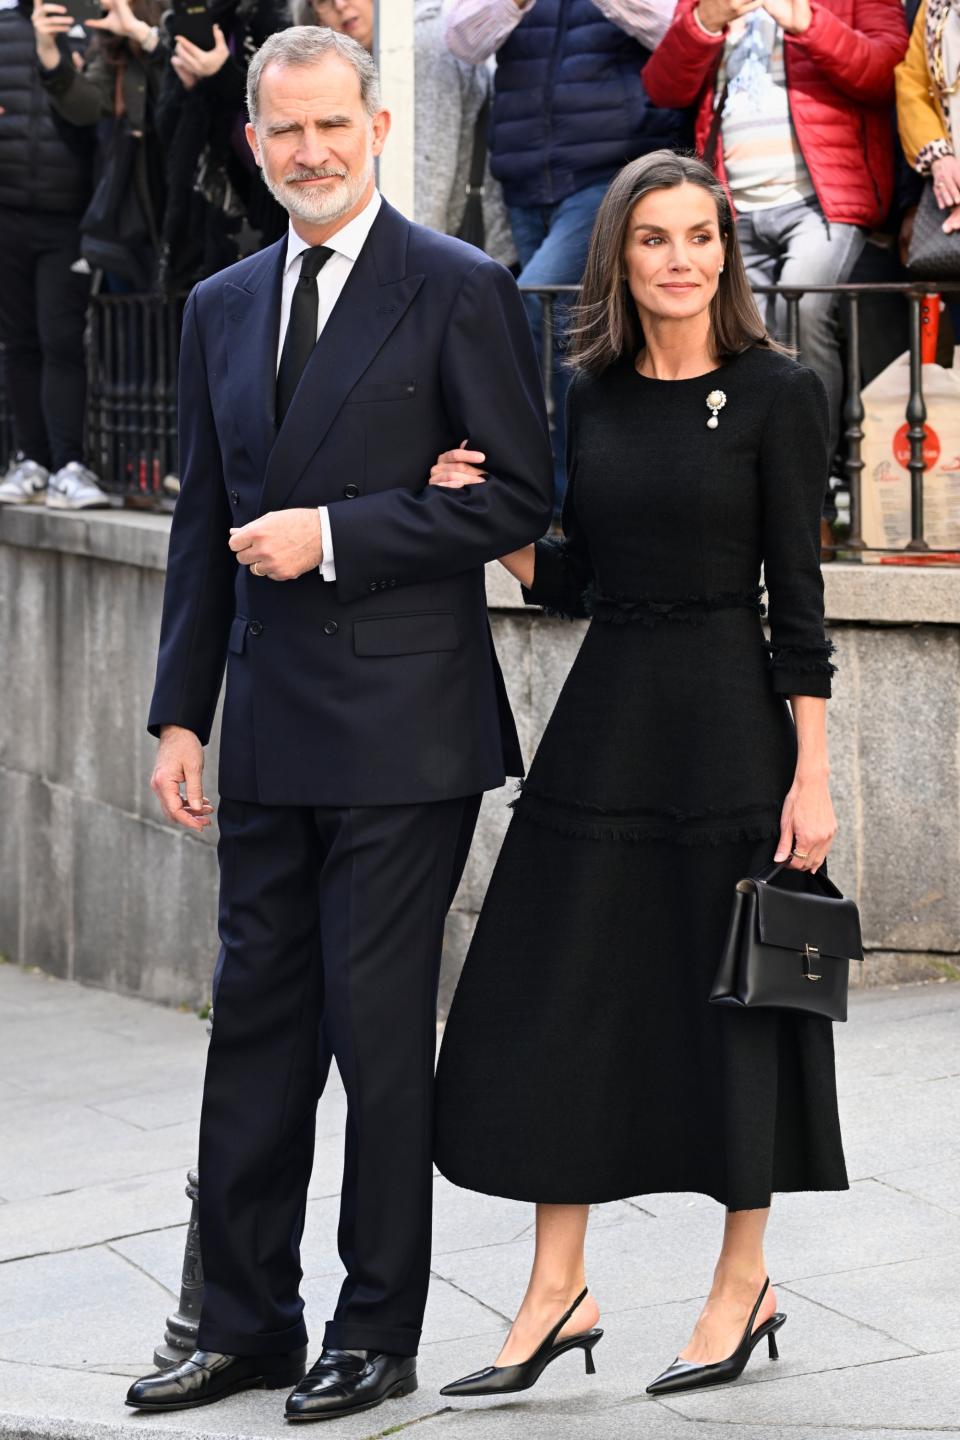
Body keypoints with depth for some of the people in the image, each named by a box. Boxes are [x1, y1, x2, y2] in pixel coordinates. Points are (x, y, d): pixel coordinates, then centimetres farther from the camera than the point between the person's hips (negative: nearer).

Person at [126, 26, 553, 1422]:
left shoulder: (460, 289, -4)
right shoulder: (222, 308, 14)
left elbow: (518, 498, -8)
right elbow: (204, 529, 16)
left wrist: (334, 536, -14)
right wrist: (182, 713, 12)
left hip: (401, 728, -6)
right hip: (270, 731, 6)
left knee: (380, 1031, 0)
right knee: (257, 1025, 10)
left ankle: (379, 1331, 13)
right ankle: (246, 1322, 20)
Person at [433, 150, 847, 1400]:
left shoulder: (775, 392, -6)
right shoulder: (592, 396, 8)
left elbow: (798, 591, -8)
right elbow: (569, 582, 12)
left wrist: (812, 774, -11)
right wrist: (490, 517, -6)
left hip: (727, 723, -5)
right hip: (603, 721, 5)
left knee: (729, 995, 5)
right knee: (555, 997, 4)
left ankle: (744, 1283, 20)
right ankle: (559, 1293, 13)